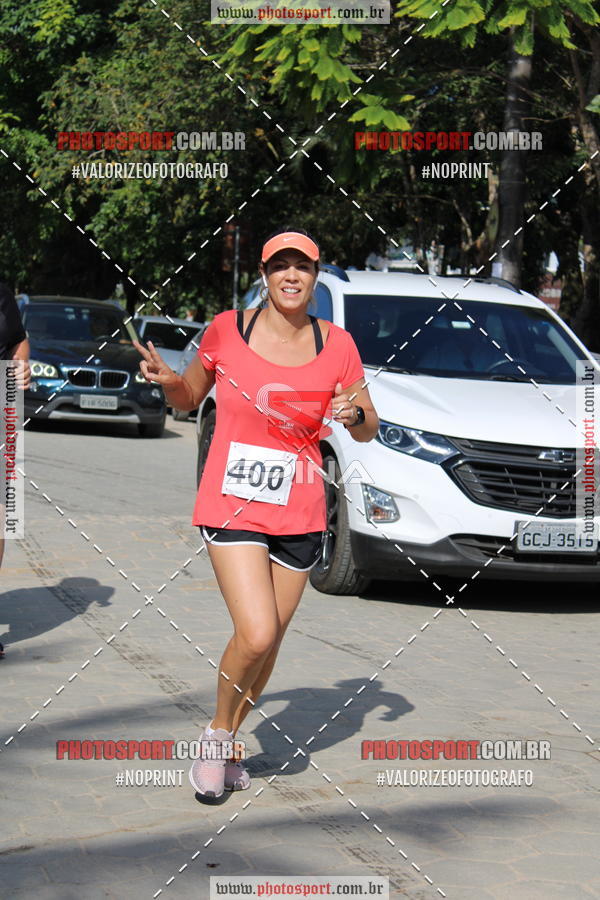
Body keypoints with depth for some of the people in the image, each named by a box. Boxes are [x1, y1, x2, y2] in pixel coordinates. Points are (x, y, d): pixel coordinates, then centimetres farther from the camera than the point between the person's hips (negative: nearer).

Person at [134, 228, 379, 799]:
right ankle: (216, 732, 9)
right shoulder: (226, 330, -3)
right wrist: (166, 380, -9)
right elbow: (188, 399, 12)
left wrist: (355, 415, -12)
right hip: (231, 506, -3)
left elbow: (368, 430, 10)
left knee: (269, 643, 8)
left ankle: (229, 742, 31)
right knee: (255, 635, -17)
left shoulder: (336, 345, 1)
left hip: (299, 514, 3)